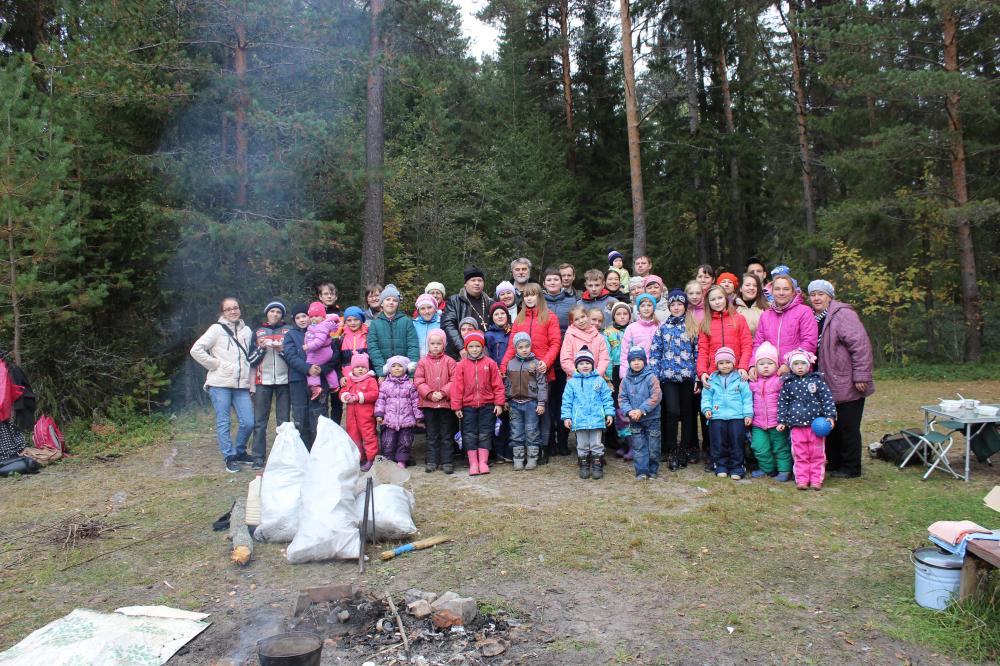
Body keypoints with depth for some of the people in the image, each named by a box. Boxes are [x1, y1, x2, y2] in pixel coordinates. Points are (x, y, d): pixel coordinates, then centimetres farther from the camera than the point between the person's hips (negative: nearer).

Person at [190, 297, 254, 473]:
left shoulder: (246, 330, 13)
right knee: (224, 423, 1)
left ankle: (239, 452, 23)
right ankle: (229, 457, 13)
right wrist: (215, 364, -7)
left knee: (248, 422, 0)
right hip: (220, 385, -4)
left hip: (242, 385, 4)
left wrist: (252, 383, 11)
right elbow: (196, 350, -8)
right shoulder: (217, 328, -2)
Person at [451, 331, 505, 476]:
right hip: (468, 406, 0)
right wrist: (457, 406, -5)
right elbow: (457, 386, -3)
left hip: (487, 405, 0)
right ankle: (473, 463, 13)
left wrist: (499, 403, -3)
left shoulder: (490, 363, -2)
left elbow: (497, 384, 0)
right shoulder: (462, 364, -2)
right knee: (469, 434, 4)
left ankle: (483, 462, 14)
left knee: (485, 434, 5)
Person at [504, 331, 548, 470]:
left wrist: (541, 403, -10)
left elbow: (542, 384, -6)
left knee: (532, 432, 4)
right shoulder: (510, 364, 6)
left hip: (531, 403, -3)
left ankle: (532, 459, 13)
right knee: (516, 433, 7)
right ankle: (518, 459, 15)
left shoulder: (536, 363, -4)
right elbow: (506, 384, 12)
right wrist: (505, 400, 10)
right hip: (514, 403, 3)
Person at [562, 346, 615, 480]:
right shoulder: (572, 382, 2)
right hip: (579, 420, 0)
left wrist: (609, 413, -2)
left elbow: (607, 398, 4)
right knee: (582, 446, 10)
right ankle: (584, 467, 20)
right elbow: (567, 401, 3)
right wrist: (566, 416, -2)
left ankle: (597, 467, 15)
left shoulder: (599, 380, 2)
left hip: (597, 419, 0)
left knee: (596, 445, 6)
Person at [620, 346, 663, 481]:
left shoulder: (651, 378, -10)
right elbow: (622, 398, 1)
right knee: (638, 446, 5)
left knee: (653, 447, 6)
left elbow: (656, 397, -16)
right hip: (634, 420, 3)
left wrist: (641, 410, -20)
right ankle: (641, 471, 12)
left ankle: (652, 470, 21)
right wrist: (629, 411, -16)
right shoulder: (626, 380, 2)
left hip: (651, 418, -3)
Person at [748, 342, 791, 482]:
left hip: (776, 423, -4)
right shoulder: (753, 383, 5)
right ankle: (768, 468, 22)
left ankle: (784, 470, 20)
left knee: (780, 448, 8)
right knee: (760, 448, 4)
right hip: (758, 424, 4)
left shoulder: (779, 381, -8)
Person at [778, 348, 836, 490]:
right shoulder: (788, 383, 2)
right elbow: (782, 403, 8)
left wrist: (830, 415, -8)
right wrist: (782, 421, 6)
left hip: (816, 423, -1)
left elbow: (827, 398, 0)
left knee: (817, 453, 5)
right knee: (800, 454, 4)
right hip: (796, 425, 1)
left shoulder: (817, 380, -1)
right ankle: (801, 479, 10)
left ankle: (816, 479, 13)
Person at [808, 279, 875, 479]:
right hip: (828, 386, 8)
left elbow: (860, 345, -19)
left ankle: (850, 468, 14)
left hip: (848, 386, -8)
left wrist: (861, 376, -21)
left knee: (848, 427, 2)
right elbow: (811, 348, 16)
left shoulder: (842, 314, -14)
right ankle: (833, 462, 29)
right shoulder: (814, 318, 11)